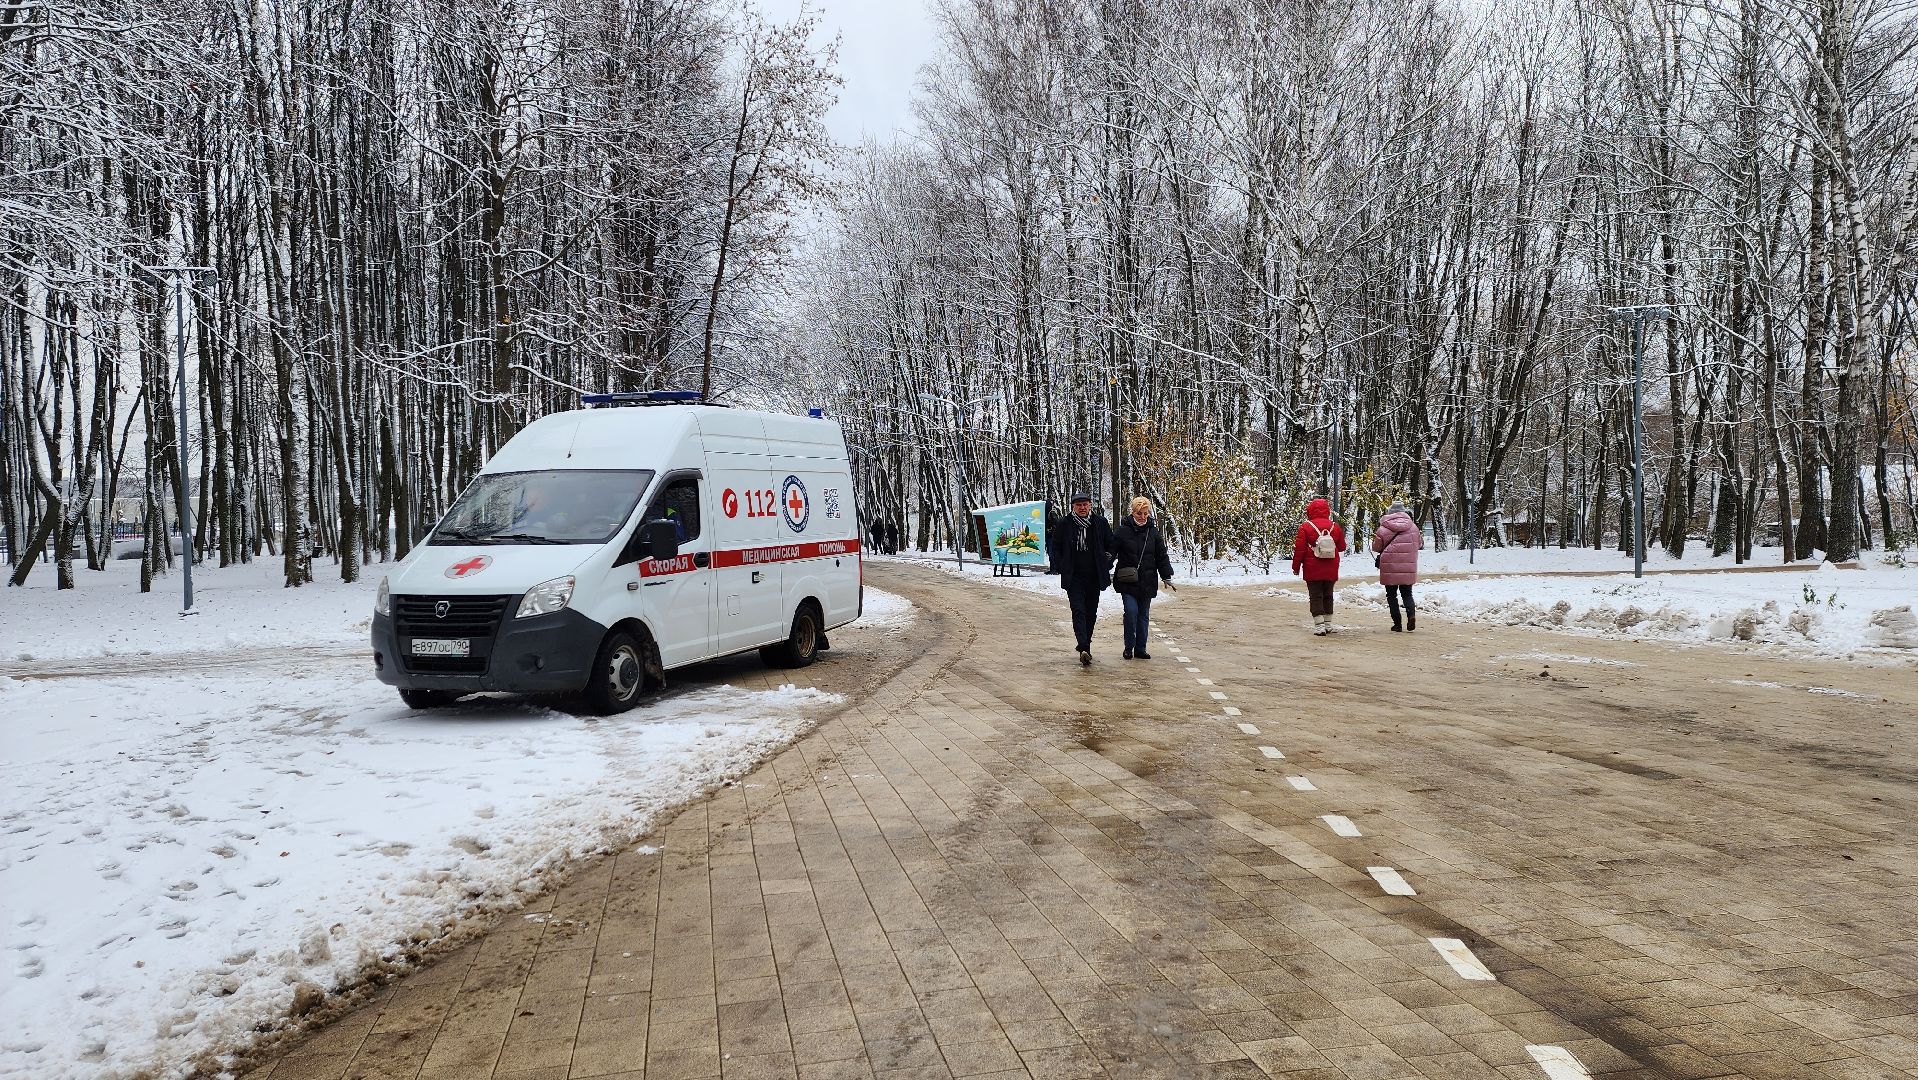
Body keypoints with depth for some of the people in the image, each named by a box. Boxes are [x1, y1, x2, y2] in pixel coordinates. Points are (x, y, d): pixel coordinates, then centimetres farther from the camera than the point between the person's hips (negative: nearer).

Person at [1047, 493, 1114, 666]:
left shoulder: (1100, 522, 2)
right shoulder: (1063, 524, -2)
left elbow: (1111, 545, 12)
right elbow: (1054, 547, 7)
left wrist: (1106, 565, 4)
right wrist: (1061, 567, -2)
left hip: (1094, 577, 3)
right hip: (1073, 577, -3)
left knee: (1091, 613, 11)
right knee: (1078, 611, -15)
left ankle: (1084, 644, 26)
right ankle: (1084, 649, -25)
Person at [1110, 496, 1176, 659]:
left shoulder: (1153, 533, 6)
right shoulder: (1122, 531, -4)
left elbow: (1162, 557, 11)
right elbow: (1111, 552, -2)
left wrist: (1167, 578, 6)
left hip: (1147, 582, 3)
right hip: (1127, 581, -3)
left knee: (1144, 615, 8)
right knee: (1131, 611, -15)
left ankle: (1140, 649, 18)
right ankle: (1129, 647, 2)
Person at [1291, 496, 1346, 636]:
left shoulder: (1306, 527, -10)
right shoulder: (1335, 527, 2)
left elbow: (1299, 550, -9)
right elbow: (1342, 547, 10)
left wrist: (1296, 567, 0)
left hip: (1313, 571, -4)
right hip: (1331, 571, 4)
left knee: (1316, 596, 0)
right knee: (1328, 595, 16)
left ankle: (1319, 625, -8)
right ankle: (1328, 624, 20)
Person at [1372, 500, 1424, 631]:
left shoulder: (1384, 528, -6)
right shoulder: (1413, 527, 3)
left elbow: (1376, 546, 1)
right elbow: (1419, 544, 14)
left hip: (1390, 567, -2)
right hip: (1408, 568, 3)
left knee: (1391, 595, 9)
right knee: (1407, 593, 14)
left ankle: (1397, 623, 4)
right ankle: (1411, 613, -12)